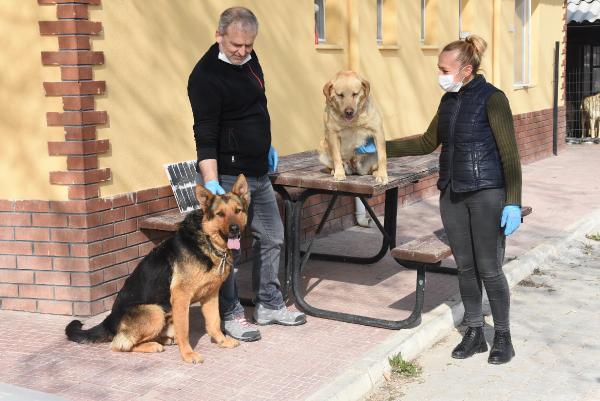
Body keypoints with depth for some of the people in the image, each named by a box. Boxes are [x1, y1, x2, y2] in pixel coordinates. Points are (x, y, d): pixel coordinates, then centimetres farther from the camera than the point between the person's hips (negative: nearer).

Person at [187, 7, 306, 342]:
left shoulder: (248, 58, 6)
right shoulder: (207, 76, -19)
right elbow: (205, 135, -24)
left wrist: (267, 146, 25)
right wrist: (210, 181, -31)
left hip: (258, 172, 9)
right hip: (228, 175, -9)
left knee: (272, 238, 16)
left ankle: (270, 305, 30)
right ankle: (231, 315, 14)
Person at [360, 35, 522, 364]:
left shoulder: (491, 98, -11)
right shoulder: (449, 100, 9)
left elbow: (510, 154, -11)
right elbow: (428, 142, 21)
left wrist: (513, 203, -16)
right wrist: (383, 148, 18)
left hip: (487, 194, -6)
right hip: (452, 193, 6)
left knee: (489, 269, -1)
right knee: (465, 267, 10)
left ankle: (503, 337, 15)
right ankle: (474, 333, 22)